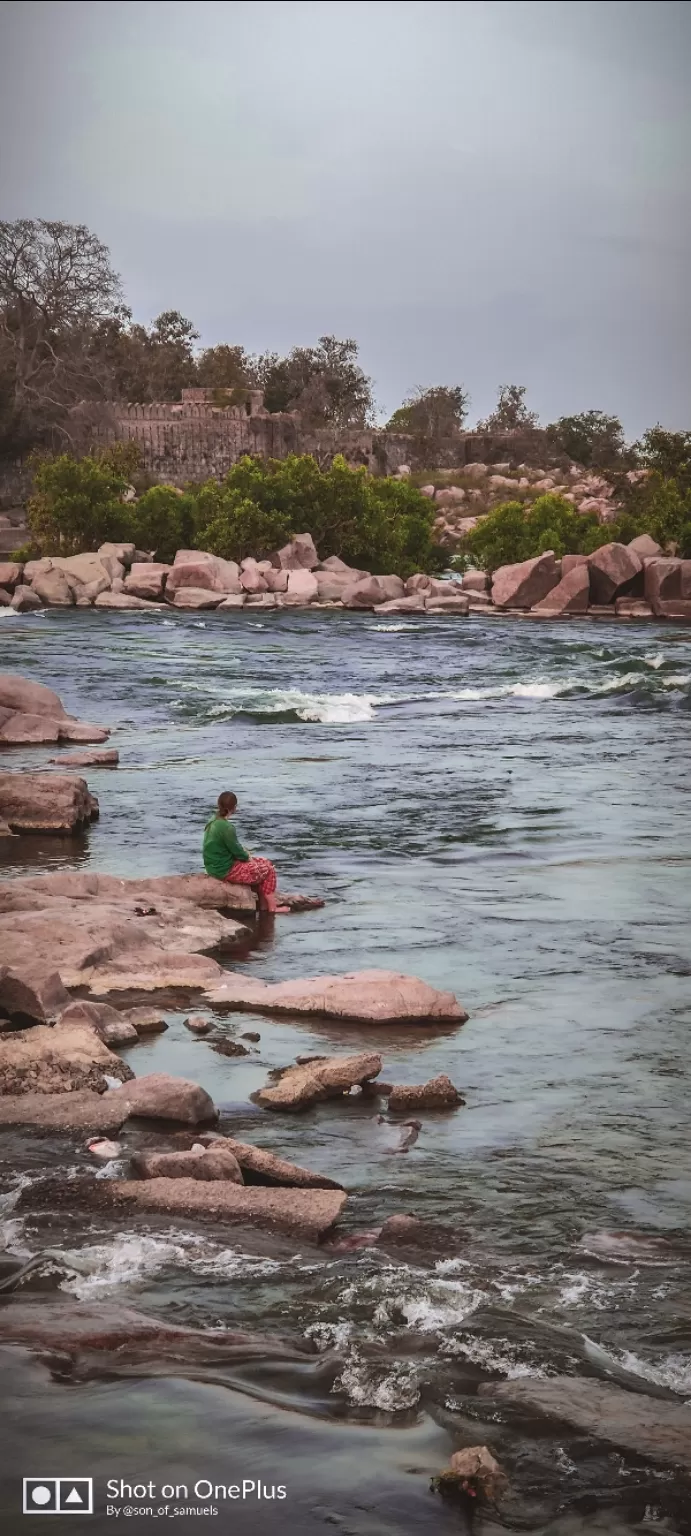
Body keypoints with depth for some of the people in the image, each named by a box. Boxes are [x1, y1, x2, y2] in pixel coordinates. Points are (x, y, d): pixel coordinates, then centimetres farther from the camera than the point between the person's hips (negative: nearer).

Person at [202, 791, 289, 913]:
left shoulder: (213, 822, 5)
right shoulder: (226, 827, -25)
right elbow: (237, 852, -17)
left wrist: (245, 854, 5)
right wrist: (248, 857, 2)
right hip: (226, 871, -10)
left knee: (264, 862, 20)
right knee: (268, 870, 3)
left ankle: (263, 905, 21)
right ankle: (272, 908, 12)